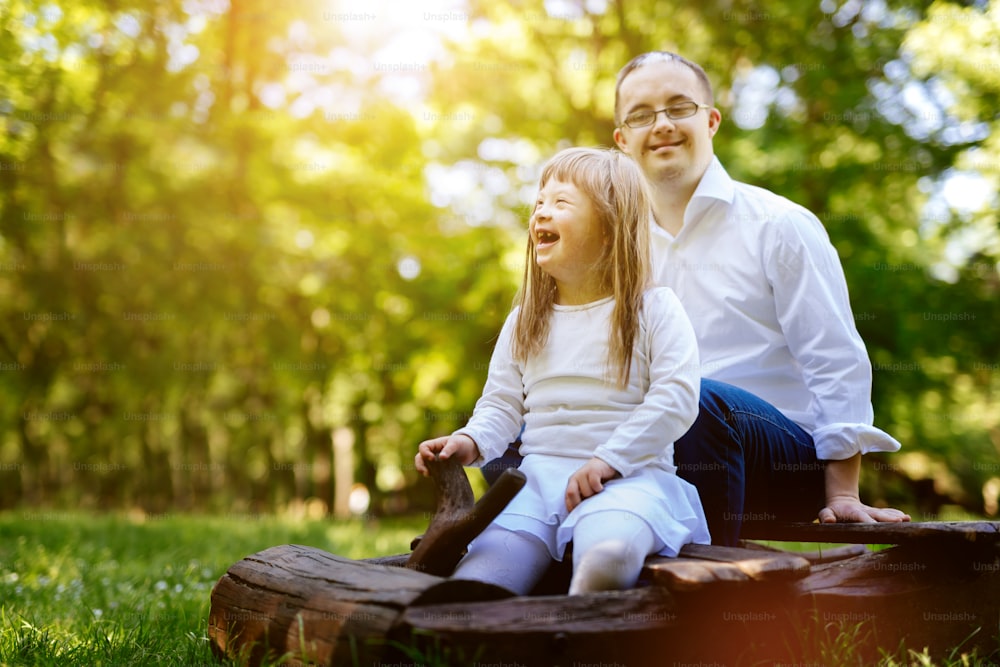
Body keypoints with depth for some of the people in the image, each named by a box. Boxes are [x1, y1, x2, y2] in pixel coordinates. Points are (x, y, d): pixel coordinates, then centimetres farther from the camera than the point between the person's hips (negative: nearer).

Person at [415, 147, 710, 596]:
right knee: (493, 552, -25)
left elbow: (677, 395, -6)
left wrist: (609, 459, -13)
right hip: (540, 474, 6)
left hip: (630, 475, -6)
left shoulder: (653, 309, 4)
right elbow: (502, 403, 19)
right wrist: (471, 441, -3)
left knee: (607, 540, -39)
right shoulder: (525, 321, 20)